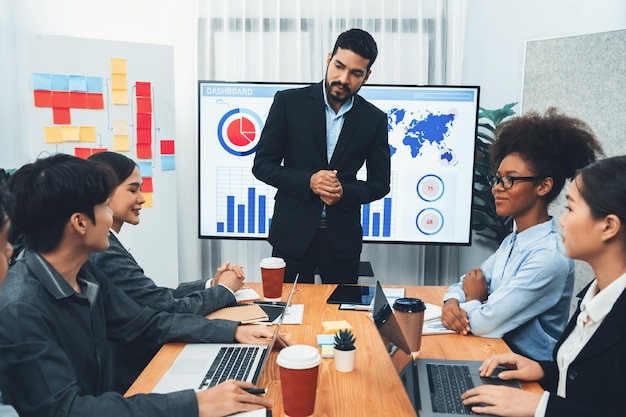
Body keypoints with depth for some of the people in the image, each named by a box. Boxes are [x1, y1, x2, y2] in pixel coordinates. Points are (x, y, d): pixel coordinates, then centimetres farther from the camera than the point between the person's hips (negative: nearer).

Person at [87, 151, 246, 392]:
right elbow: (170, 309, -20)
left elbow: (155, 298, 6)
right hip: (128, 376, -8)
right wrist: (225, 289, -5)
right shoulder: (104, 252, -23)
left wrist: (211, 285, -2)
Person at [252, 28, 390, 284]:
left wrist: (344, 191, -16)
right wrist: (308, 181, -19)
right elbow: (262, 165, -3)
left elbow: (380, 182, 4)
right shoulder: (289, 102, -5)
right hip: (293, 233, -1)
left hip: (343, 236, 2)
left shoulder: (374, 119, 0)